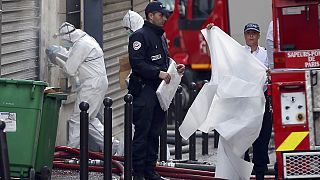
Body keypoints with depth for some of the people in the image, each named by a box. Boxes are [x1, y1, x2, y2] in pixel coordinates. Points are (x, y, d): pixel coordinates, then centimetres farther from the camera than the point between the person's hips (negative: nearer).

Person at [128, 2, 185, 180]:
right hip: (144, 90, -9)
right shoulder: (140, 36, -9)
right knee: (142, 133, -6)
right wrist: (159, 73, -22)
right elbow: (137, 63, -18)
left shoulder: (161, 37, 20)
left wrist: (175, 67, 10)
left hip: (160, 91, 9)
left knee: (155, 133, 11)